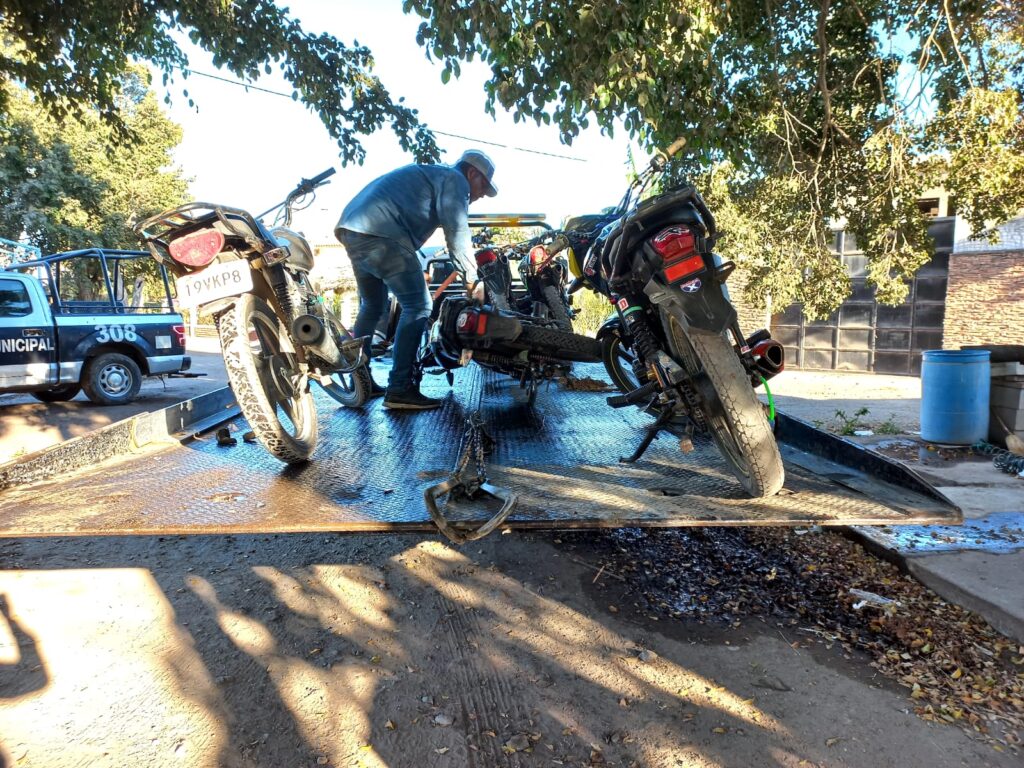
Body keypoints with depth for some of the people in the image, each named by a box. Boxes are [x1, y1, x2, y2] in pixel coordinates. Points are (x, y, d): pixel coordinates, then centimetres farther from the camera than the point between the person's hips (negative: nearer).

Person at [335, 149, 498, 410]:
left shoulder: (429, 174, 35)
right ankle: (400, 389, -14)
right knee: (417, 306, -9)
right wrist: (472, 274, 0)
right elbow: (456, 230, -7)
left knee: (371, 306, 22)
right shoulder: (454, 178, 6)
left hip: (351, 229, 10)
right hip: (381, 234, -10)